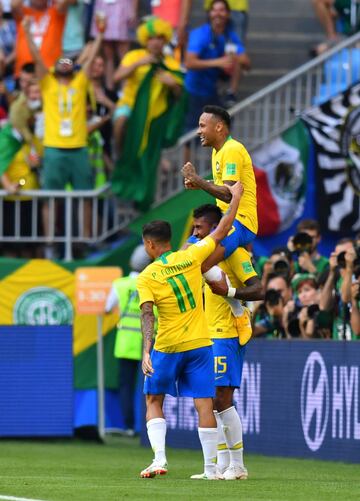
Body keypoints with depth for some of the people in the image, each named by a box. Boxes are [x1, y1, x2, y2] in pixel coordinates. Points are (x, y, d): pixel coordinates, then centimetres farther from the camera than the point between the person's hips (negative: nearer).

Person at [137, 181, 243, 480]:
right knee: (204, 404, 1)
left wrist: (147, 351, -26)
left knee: (154, 401, 15)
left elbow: (147, 315, -19)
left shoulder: (146, 278, -7)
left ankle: (159, 458, -1)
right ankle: (210, 468, 1)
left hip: (166, 347, -1)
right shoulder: (190, 257, -3)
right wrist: (236, 197, 14)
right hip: (199, 343, 1)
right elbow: (223, 229, 2)